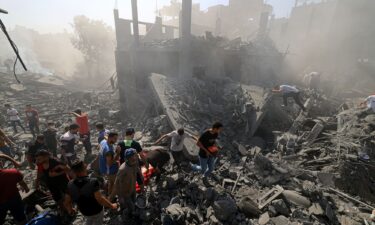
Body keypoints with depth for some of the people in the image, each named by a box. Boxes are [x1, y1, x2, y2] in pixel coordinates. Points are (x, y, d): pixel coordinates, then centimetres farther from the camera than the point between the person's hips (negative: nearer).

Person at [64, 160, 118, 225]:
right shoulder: (93, 182, -35)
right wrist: (111, 206, -20)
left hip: (84, 211, 4)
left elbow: (67, 203, -8)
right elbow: (100, 199, -35)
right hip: (97, 211, -4)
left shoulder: (70, 185, -19)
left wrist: (70, 210, 13)